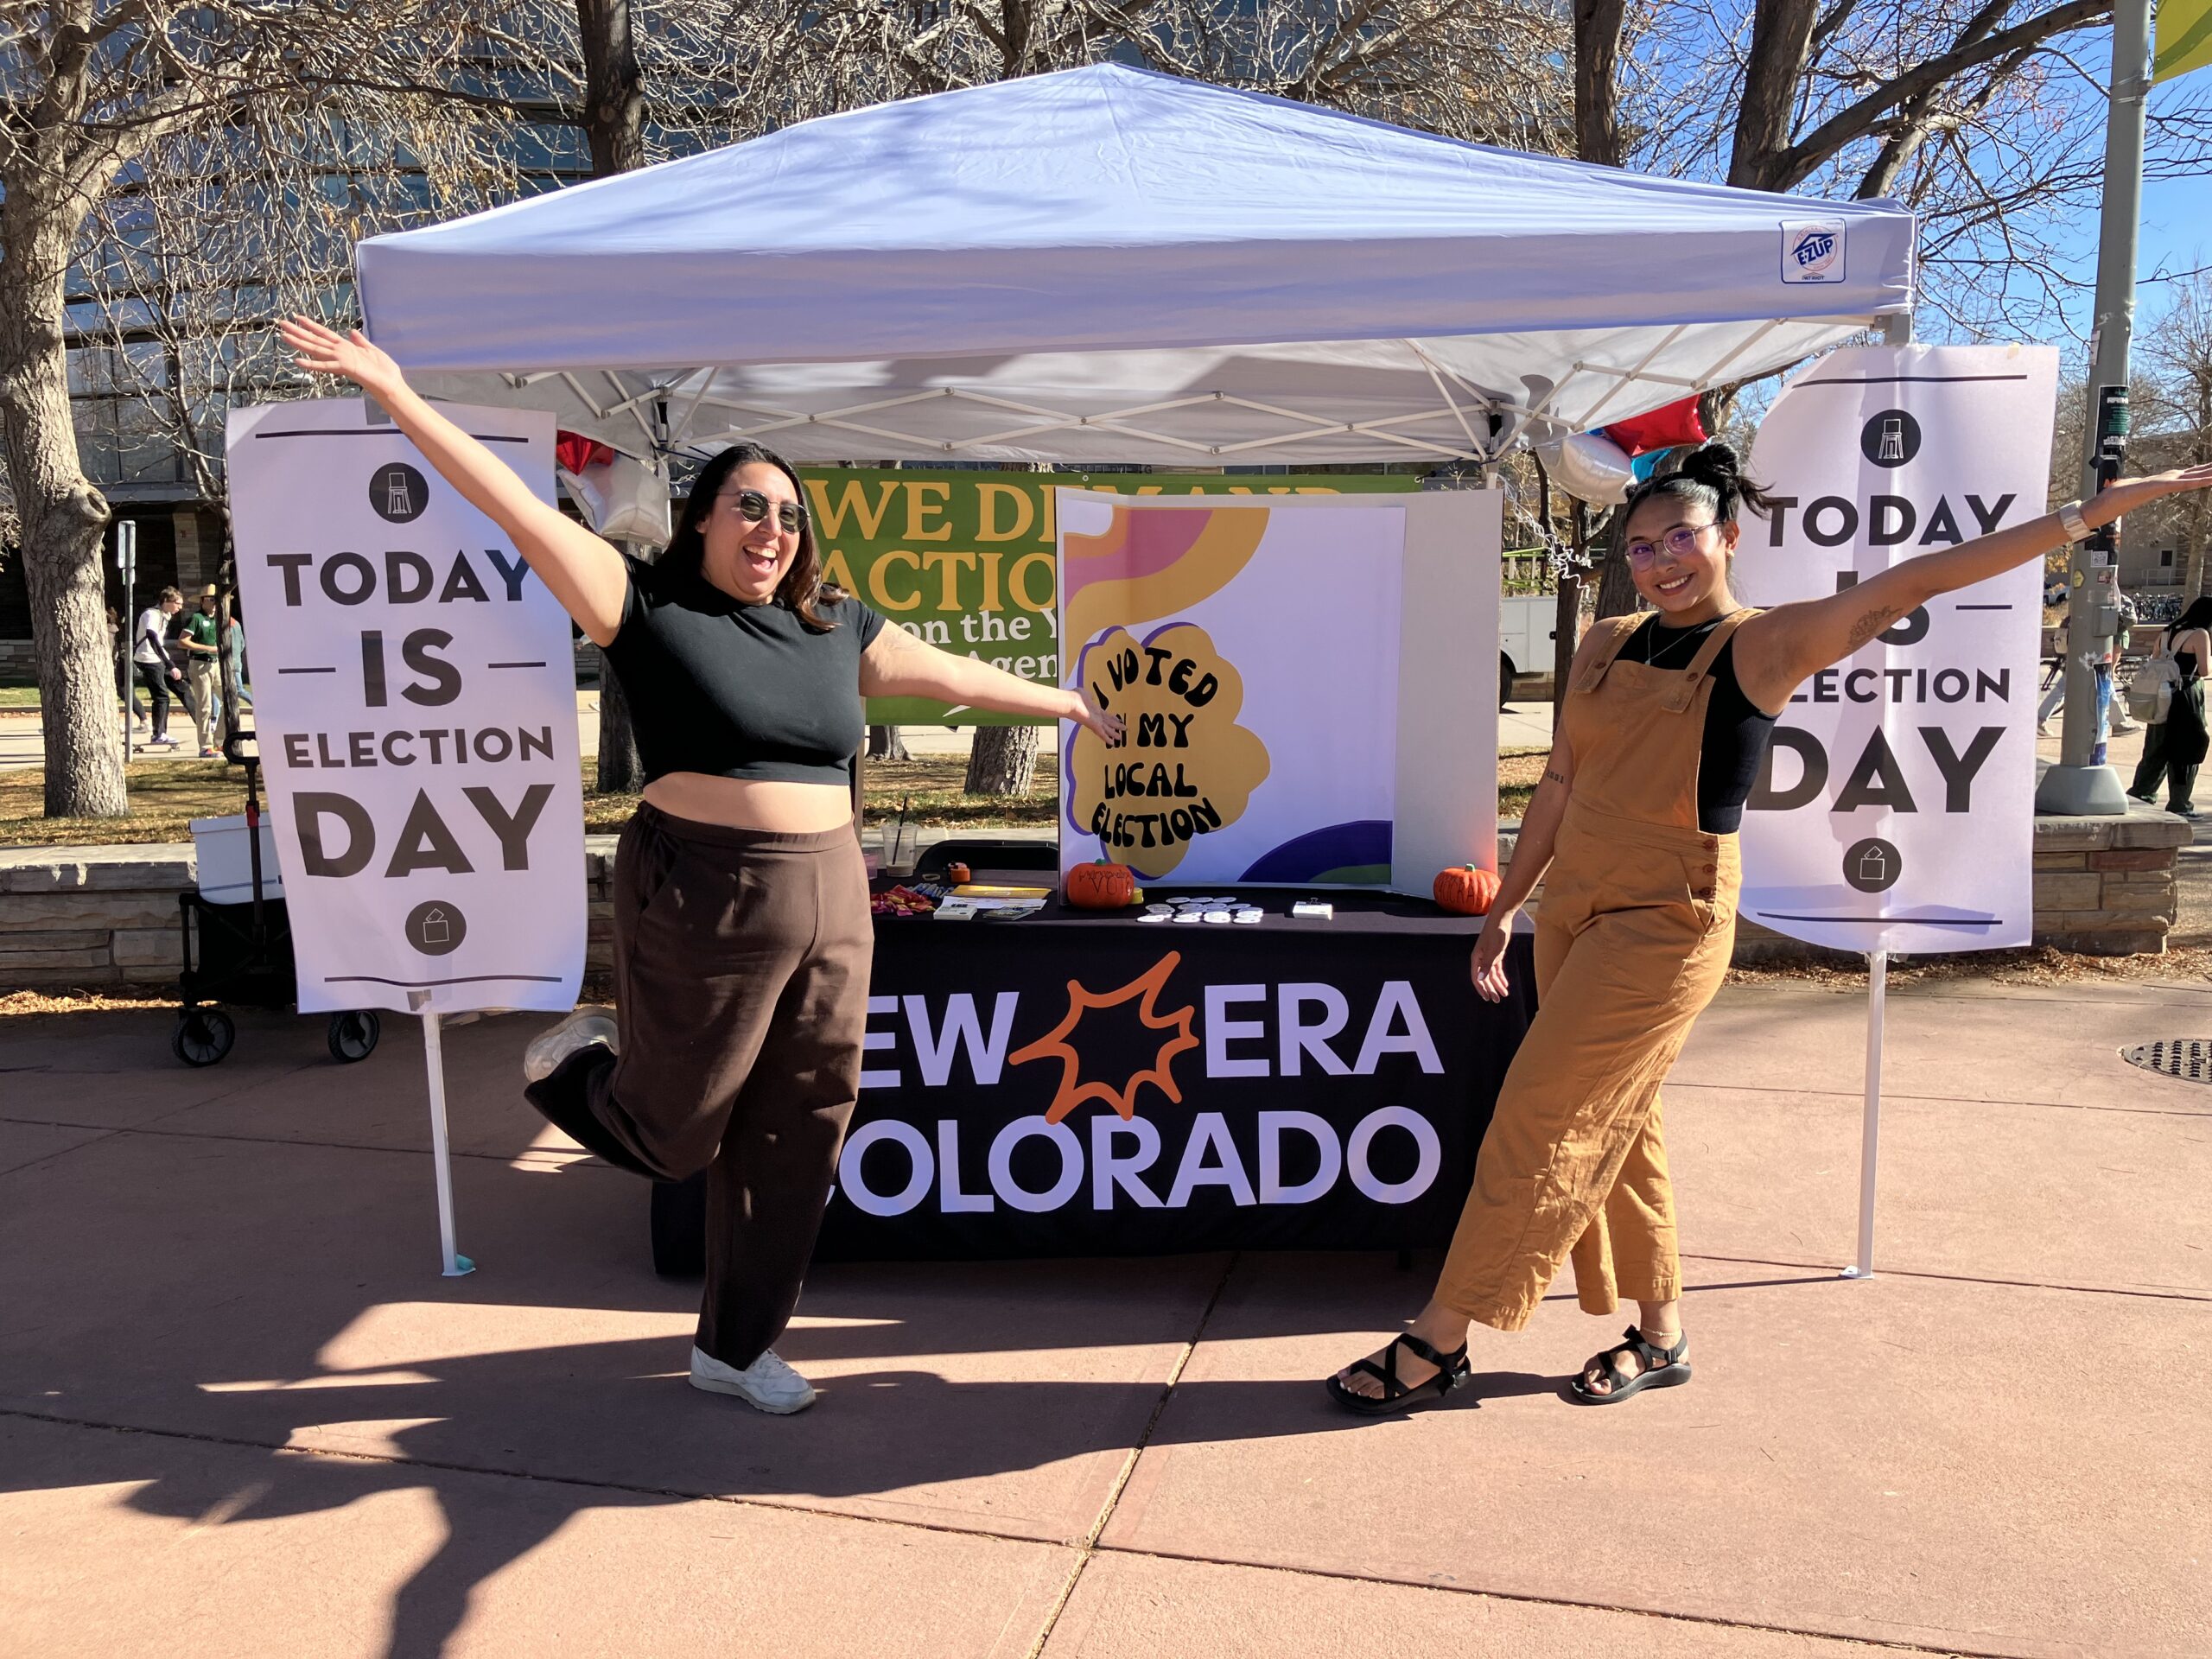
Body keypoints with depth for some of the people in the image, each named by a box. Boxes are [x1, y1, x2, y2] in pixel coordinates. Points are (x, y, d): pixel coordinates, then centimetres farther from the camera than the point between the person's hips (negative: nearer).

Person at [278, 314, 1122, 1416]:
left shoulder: (837, 628, 12)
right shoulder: (650, 608, -4)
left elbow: (954, 674, 23)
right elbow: (517, 508, -9)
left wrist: (1068, 704, 32)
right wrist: (395, 393, -14)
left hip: (830, 903, 6)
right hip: (704, 901, -5)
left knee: (794, 1138, 12)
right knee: (670, 1135, 7)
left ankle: (735, 1346, 30)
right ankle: (580, 1063, 41)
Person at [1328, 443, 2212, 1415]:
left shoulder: (1766, 646, -5)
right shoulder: (1604, 646, 10)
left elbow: (1919, 579, -11)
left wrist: (2101, 506, -15)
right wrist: (1506, 908, 15)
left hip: (1668, 922, -6)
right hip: (1575, 907, 6)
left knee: (1539, 1124, -6)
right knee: (1613, 1128, 13)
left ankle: (1436, 1344, 4)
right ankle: (1660, 1335, 29)